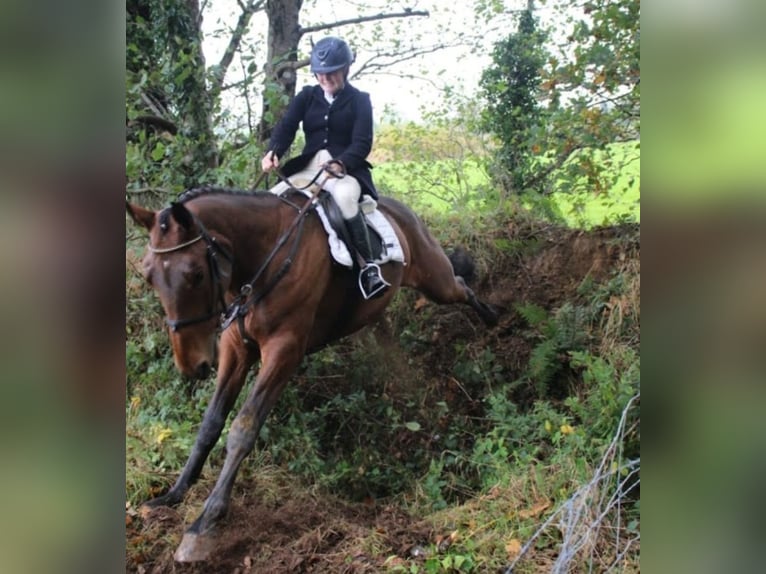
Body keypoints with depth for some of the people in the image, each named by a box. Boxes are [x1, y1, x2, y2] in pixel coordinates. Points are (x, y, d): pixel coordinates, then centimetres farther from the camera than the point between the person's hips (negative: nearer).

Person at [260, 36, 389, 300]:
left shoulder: (359, 100, 2)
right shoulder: (307, 97, 11)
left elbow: (362, 143, -9)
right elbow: (286, 127, -4)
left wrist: (340, 162, -30)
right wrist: (273, 152, -26)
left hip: (347, 170, -4)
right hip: (308, 168, 5)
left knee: (344, 198, -39)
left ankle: (368, 266, -33)